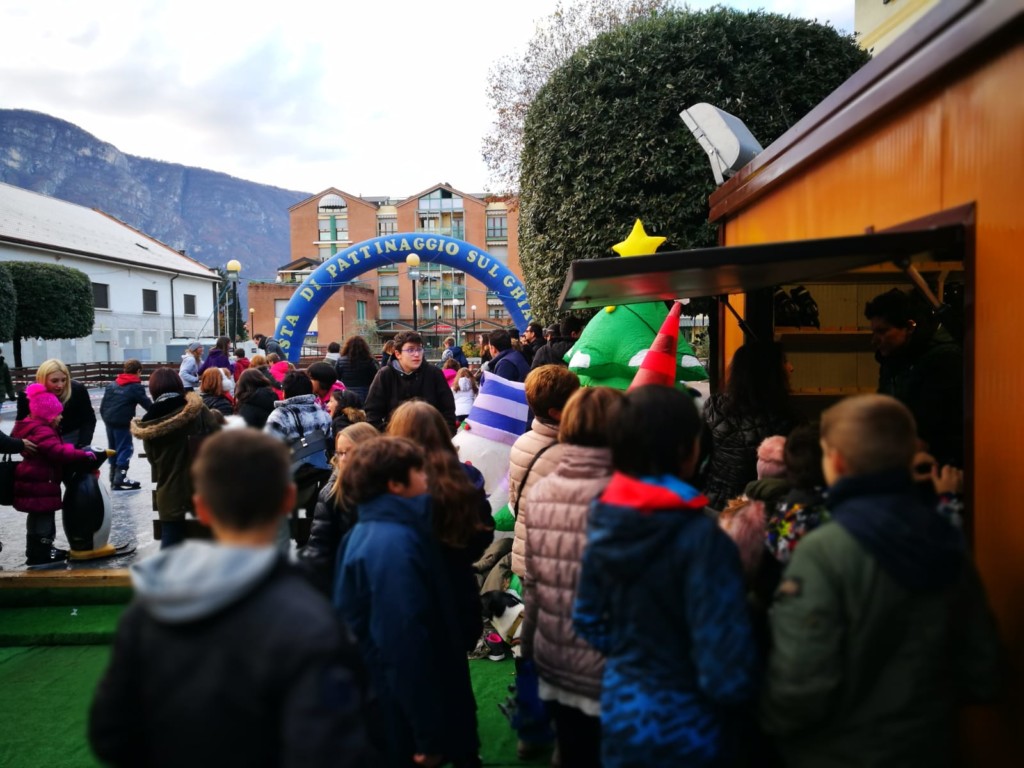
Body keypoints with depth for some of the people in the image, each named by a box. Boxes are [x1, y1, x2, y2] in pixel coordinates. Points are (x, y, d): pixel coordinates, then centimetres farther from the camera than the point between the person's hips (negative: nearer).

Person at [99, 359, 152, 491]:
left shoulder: (111, 384, 14)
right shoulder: (136, 387, -6)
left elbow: (102, 405, 14)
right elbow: (147, 404, -8)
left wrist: (106, 419, 21)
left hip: (109, 421, 7)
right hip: (122, 423, -7)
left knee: (113, 449, 15)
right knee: (125, 449, -2)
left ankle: (114, 479, 20)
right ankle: (119, 480, -7)